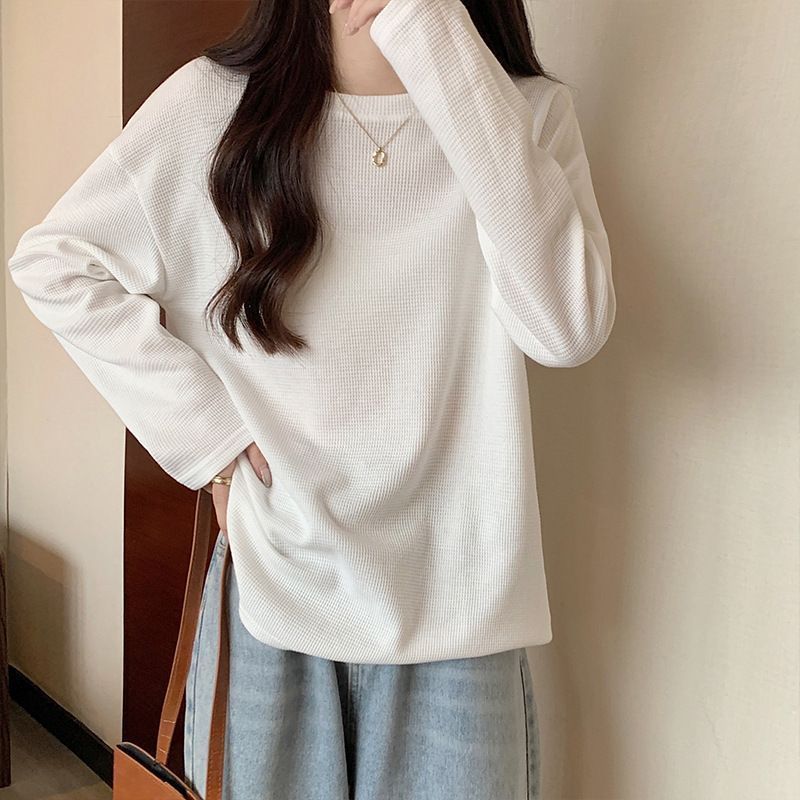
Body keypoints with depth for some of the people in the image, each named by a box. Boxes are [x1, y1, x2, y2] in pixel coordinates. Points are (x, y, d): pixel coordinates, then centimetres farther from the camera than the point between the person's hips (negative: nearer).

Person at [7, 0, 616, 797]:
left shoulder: (526, 112, -3)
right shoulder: (218, 100, -4)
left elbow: (568, 327, -20)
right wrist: (206, 431, -7)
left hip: (451, 599, 1)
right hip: (270, 585, 0)